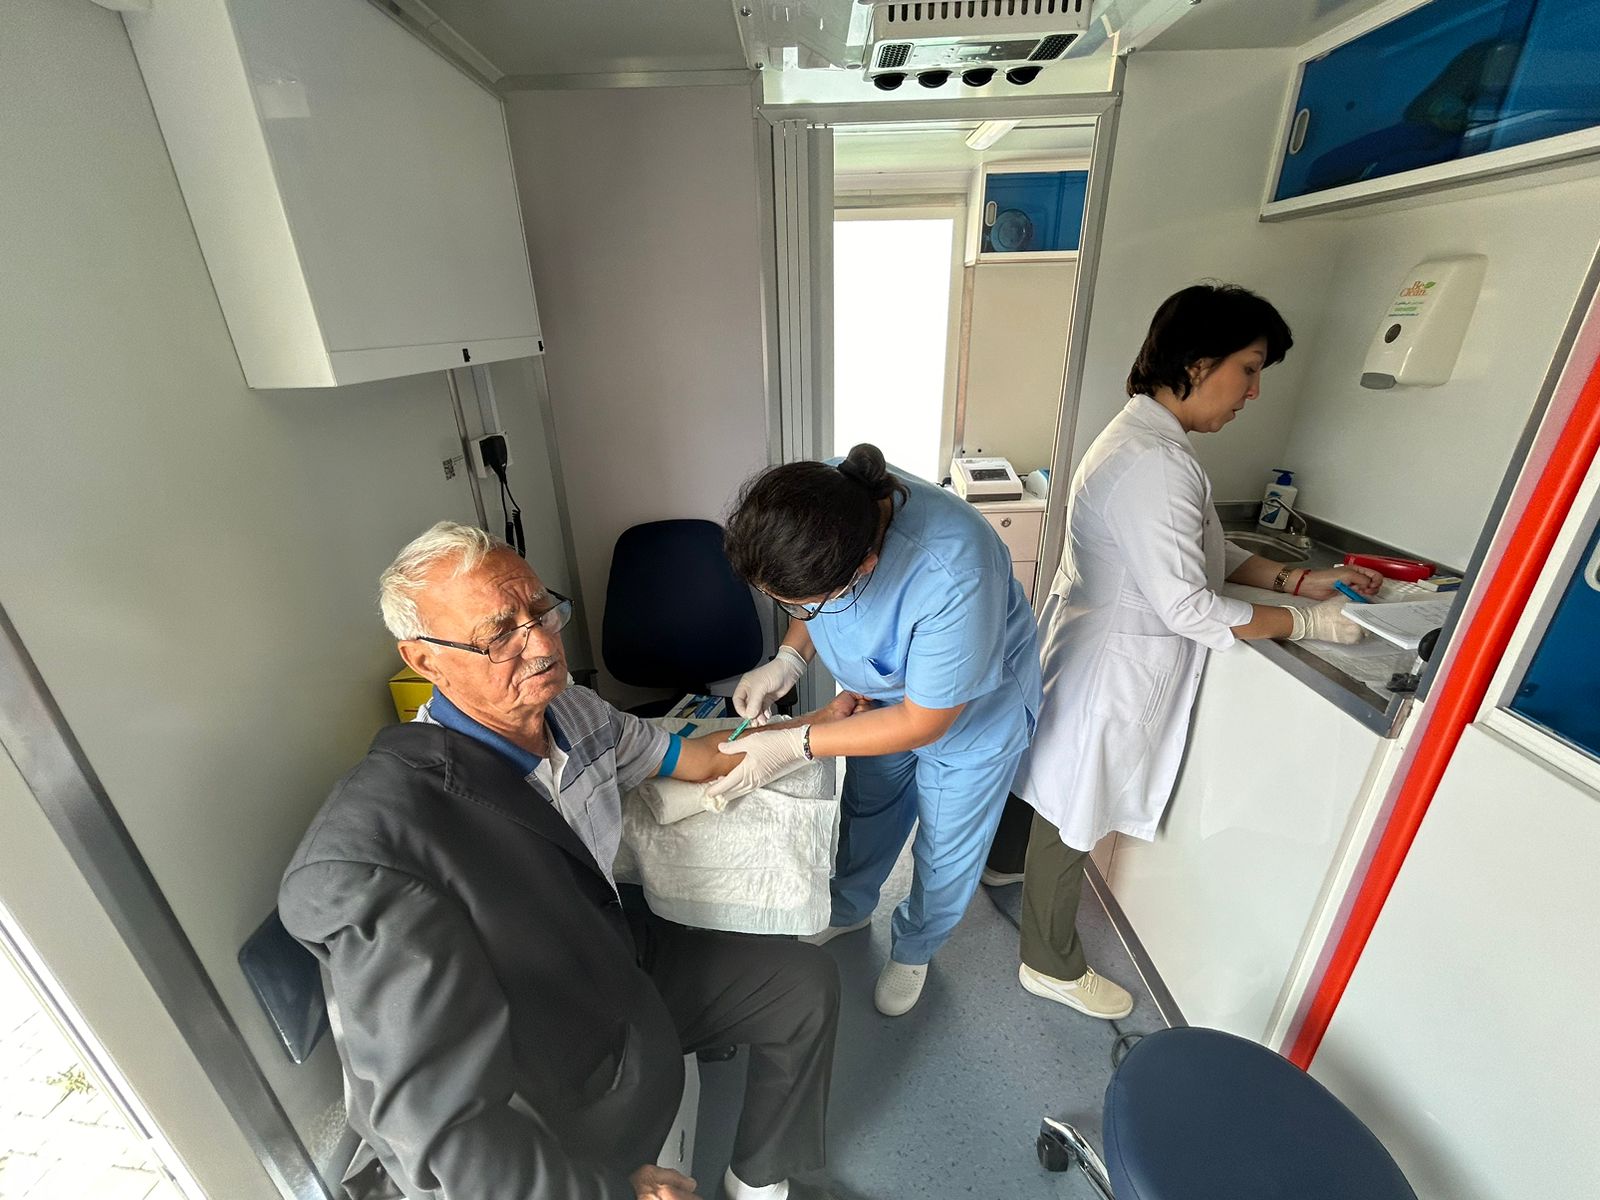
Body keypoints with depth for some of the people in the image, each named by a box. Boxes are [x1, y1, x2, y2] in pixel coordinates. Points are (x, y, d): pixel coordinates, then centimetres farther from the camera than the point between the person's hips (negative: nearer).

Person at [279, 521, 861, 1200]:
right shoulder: (370, 859, -33)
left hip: (618, 965, 6)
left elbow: (703, 758, 4)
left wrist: (814, 724, 8)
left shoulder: (575, 712, -12)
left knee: (807, 984, 8)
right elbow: (442, 1132, -28)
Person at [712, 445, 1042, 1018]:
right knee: (865, 811, 25)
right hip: (884, 691, 5)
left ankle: (913, 948, 49)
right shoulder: (824, 503, -27)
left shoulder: (955, 578, -45)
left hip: (970, 709, -5)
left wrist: (794, 745, -28)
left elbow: (923, 723, -30)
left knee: (946, 850, 17)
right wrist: (788, 660, -20)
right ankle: (848, 908, 55)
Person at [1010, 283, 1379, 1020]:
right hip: (1112, 673, -9)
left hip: (1098, 653, 9)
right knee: (1072, 818, 10)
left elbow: (1204, 552, 14)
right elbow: (1186, 607, -24)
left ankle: (1007, 868, 53)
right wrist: (1305, 624, -12)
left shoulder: (1147, 440, 7)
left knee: (1054, 790, 28)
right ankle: (1052, 966, 34)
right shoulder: (1155, 463, -27)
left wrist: (1297, 579, 5)